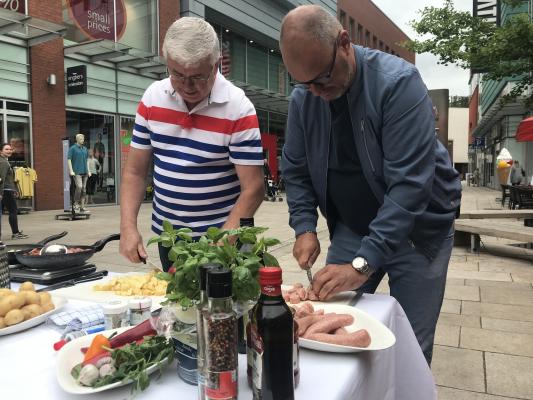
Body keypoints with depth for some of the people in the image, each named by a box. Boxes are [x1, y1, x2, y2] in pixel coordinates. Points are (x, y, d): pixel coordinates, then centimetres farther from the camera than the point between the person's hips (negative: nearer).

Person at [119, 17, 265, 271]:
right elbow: (135, 171, 2)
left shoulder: (239, 109, -16)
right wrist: (128, 227, -10)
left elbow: (253, 189, -19)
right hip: (166, 235, 5)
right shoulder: (152, 97, -3)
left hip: (222, 235, -4)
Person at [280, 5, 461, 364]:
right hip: (350, 227, 4)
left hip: (417, 228, -3)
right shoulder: (302, 98, -5)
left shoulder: (398, 82, -21)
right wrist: (305, 228, -9)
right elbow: (295, 170, 5)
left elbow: (410, 182, -27)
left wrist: (363, 264, -30)